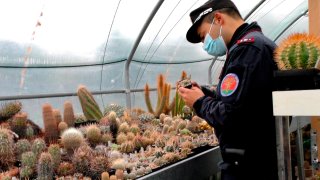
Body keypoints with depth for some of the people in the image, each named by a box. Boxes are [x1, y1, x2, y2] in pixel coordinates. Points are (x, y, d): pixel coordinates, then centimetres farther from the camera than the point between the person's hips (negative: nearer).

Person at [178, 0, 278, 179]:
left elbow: (230, 116, -27)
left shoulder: (247, 47, -18)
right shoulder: (258, 44, 14)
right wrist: (204, 94, 6)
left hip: (249, 164, -10)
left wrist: (200, 103, -9)